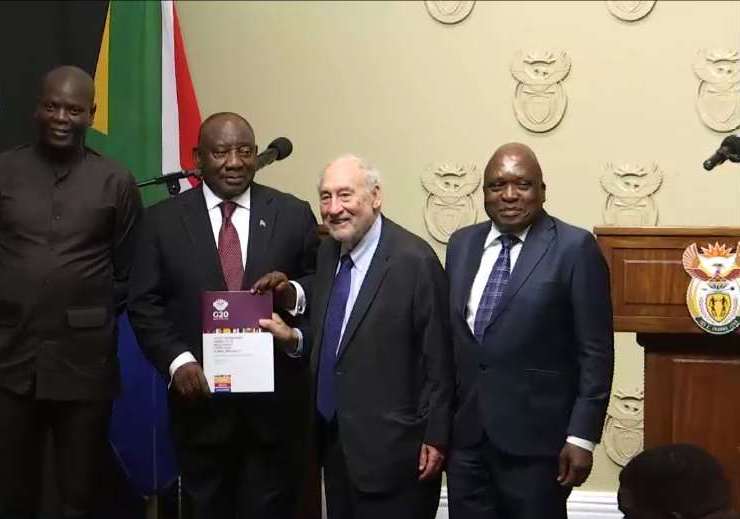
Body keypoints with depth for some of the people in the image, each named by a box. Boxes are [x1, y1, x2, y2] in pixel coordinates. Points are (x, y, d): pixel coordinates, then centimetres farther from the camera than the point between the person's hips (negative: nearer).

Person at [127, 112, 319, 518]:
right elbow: (144, 304, 0)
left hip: (274, 399, 0)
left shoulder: (293, 214, 3)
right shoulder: (162, 220, 2)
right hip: (200, 398, 1)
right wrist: (177, 361, -13)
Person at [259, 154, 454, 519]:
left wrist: (435, 437, -13)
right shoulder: (328, 252, 6)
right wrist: (293, 337, -2)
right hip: (333, 438, 7)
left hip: (390, 443, -7)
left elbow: (437, 359, -14)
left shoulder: (415, 260, -17)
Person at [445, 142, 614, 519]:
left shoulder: (574, 248, -8)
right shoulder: (461, 244, 9)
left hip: (535, 436, -4)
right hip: (465, 433, 5)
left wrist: (582, 436, -11)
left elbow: (596, 352, -8)